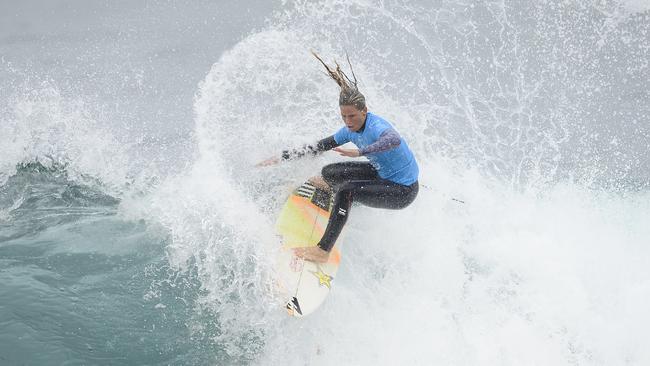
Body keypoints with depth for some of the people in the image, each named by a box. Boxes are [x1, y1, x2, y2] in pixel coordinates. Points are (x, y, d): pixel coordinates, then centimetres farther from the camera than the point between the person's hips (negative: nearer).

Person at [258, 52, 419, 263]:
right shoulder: (351, 130, -5)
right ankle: (333, 188, 50)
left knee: (345, 191, -29)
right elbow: (320, 146, 6)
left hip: (403, 191, -9)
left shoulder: (376, 127, -30)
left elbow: (394, 140, -54)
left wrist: (361, 152, -64)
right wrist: (282, 158, 6)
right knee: (328, 172, 12)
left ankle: (323, 251, -24)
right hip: (382, 173, 9)